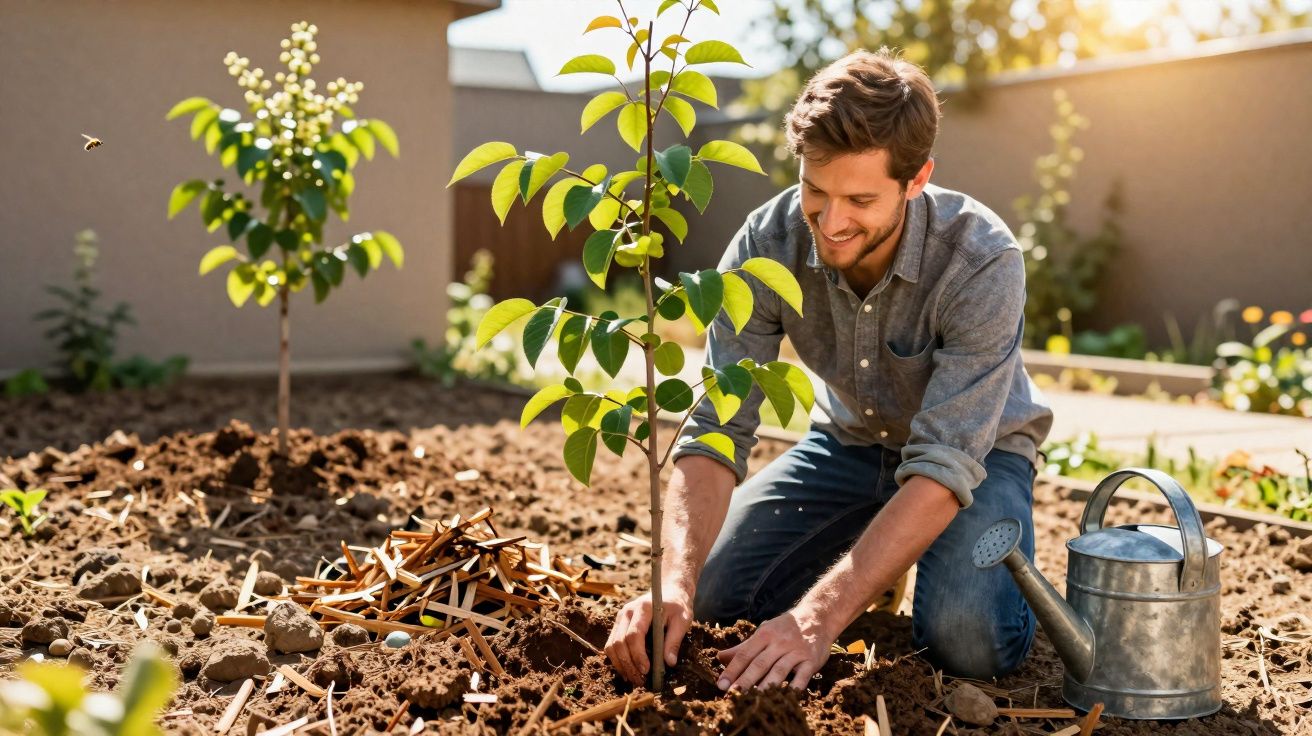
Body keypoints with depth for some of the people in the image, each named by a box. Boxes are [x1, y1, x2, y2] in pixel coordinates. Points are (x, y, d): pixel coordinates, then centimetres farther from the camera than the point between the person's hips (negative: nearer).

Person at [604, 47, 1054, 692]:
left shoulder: (983, 262, -34)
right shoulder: (766, 244, -24)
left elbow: (944, 465, -38)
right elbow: (715, 431, -25)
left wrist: (819, 618, -47)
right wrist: (676, 581, -43)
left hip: (975, 450, -3)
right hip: (851, 439, 4)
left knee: (966, 640, -28)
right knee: (709, 594, -10)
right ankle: (875, 564, 16)